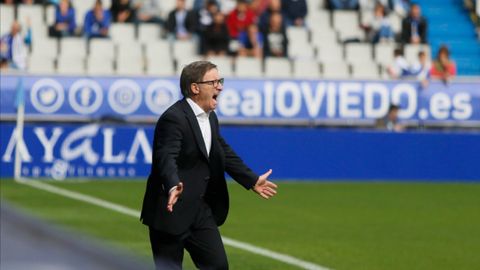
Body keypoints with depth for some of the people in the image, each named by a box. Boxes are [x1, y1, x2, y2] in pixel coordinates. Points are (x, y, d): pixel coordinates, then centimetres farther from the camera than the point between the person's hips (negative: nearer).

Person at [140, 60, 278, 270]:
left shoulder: (210, 117, 10)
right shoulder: (173, 118, -19)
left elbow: (225, 153, 21)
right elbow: (166, 158, -32)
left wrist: (252, 181, 20)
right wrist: (173, 187, -50)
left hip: (201, 210, 9)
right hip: (172, 210, -9)